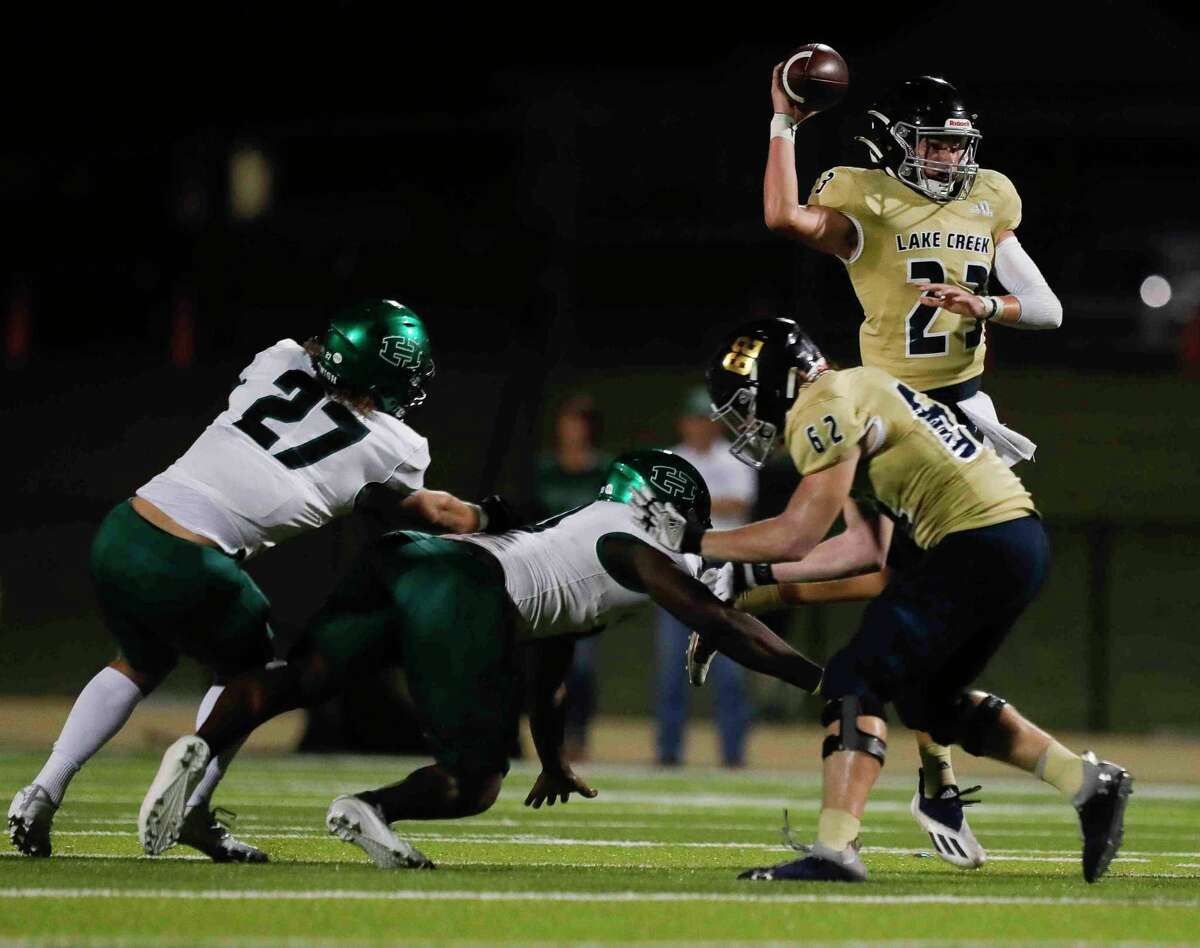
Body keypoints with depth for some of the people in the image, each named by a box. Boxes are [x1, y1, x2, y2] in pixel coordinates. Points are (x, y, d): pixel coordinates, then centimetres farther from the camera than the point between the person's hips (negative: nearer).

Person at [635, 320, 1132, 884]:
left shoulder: (827, 409, -8)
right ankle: (1090, 784, 24)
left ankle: (834, 852, -20)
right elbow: (870, 545, 19)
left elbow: (799, 536, -12)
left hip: (980, 547, -10)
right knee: (929, 698, 22)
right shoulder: (857, 392, 21)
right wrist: (754, 578, 20)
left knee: (856, 681, -10)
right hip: (1021, 545, 10)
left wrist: (691, 540, -2)